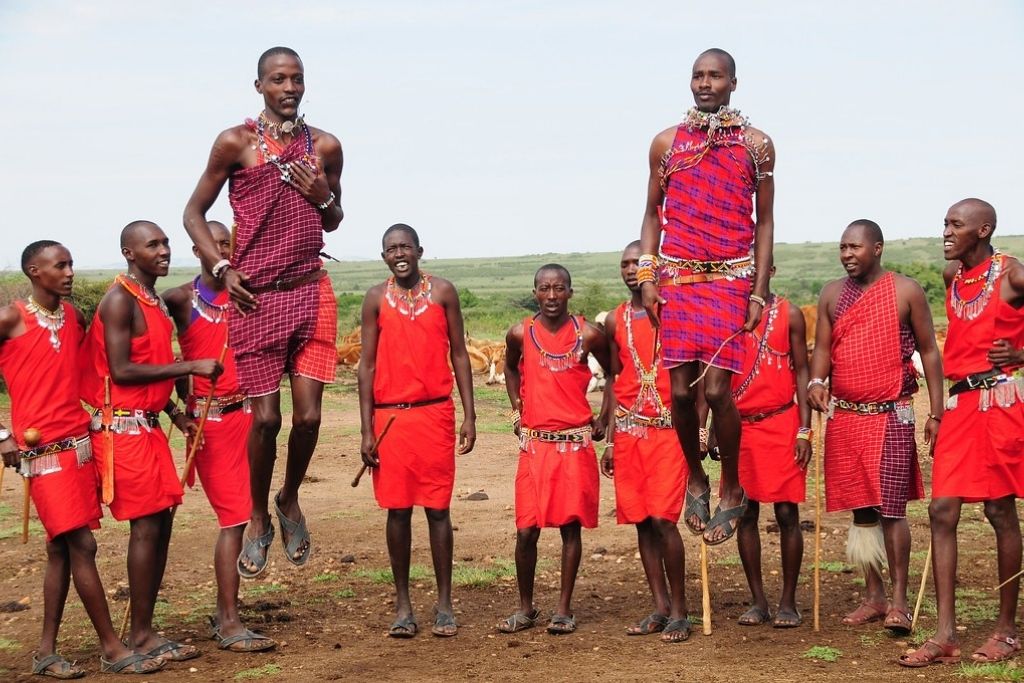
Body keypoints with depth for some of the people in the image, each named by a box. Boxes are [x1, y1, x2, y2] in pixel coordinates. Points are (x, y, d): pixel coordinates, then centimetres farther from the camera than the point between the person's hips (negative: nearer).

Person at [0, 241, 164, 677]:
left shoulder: (75, 317, 11)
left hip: (80, 442, 7)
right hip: (42, 449, -7)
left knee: (61, 547, 10)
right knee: (81, 545, -7)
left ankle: (46, 652, 18)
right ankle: (112, 649, 0)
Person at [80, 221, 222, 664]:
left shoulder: (154, 301, 15)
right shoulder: (120, 300, -12)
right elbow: (122, 370, -19)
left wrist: (176, 414, 10)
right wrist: (190, 367, -18)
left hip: (148, 424, 9)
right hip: (123, 427, -9)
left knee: (162, 523, 9)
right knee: (146, 526, -7)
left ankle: (144, 629, 16)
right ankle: (141, 636, 2)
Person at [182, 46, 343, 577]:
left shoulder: (325, 146, 8)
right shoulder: (235, 142, -1)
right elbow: (194, 212, 5)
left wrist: (323, 196, -3)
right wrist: (222, 268, -7)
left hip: (311, 293, 3)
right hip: (255, 297, -2)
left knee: (308, 415, -2)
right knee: (265, 417, -2)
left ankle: (290, 501, 27)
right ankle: (259, 520, 20)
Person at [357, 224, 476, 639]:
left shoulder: (442, 291, 5)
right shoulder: (376, 299, 5)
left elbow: (458, 354, 6)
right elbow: (367, 364, 5)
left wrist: (469, 416, 0)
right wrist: (367, 430, -2)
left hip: (436, 413, 0)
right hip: (390, 415, 1)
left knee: (437, 508, 2)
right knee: (398, 509, 4)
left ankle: (444, 604, 10)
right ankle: (403, 606, 12)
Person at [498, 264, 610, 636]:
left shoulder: (587, 334, -3)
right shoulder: (521, 334, 0)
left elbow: (612, 372, 14)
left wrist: (604, 417, 7)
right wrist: (517, 409, 11)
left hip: (577, 443, -1)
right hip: (534, 443, 1)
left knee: (570, 526, 4)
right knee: (526, 529, -1)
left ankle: (564, 609, 15)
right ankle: (526, 608, 16)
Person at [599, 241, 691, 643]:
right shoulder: (616, 321, 12)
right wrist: (609, 440, 12)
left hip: (669, 429, -4)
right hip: (629, 431, 5)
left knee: (663, 519, -12)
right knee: (641, 520, 5)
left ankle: (680, 611, 0)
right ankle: (660, 608, 15)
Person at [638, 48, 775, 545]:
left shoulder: (756, 145, 4)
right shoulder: (666, 143, 9)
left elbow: (764, 221, 4)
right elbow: (653, 215, 12)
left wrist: (759, 292, -3)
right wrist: (647, 278, 1)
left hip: (731, 279, -2)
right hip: (677, 278, 2)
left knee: (716, 387, -10)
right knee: (681, 388, -2)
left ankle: (731, 490, 10)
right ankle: (695, 478, 22)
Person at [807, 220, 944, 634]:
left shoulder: (906, 291, -2)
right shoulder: (832, 294, 8)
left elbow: (929, 351, 0)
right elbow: (822, 347, 6)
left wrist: (936, 413, -5)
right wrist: (816, 382, -17)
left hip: (891, 415, -4)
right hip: (844, 416, 4)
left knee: (890, 507, -7)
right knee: (860, 507, 9)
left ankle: (899, 600, 1)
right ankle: (873, 597, 19)